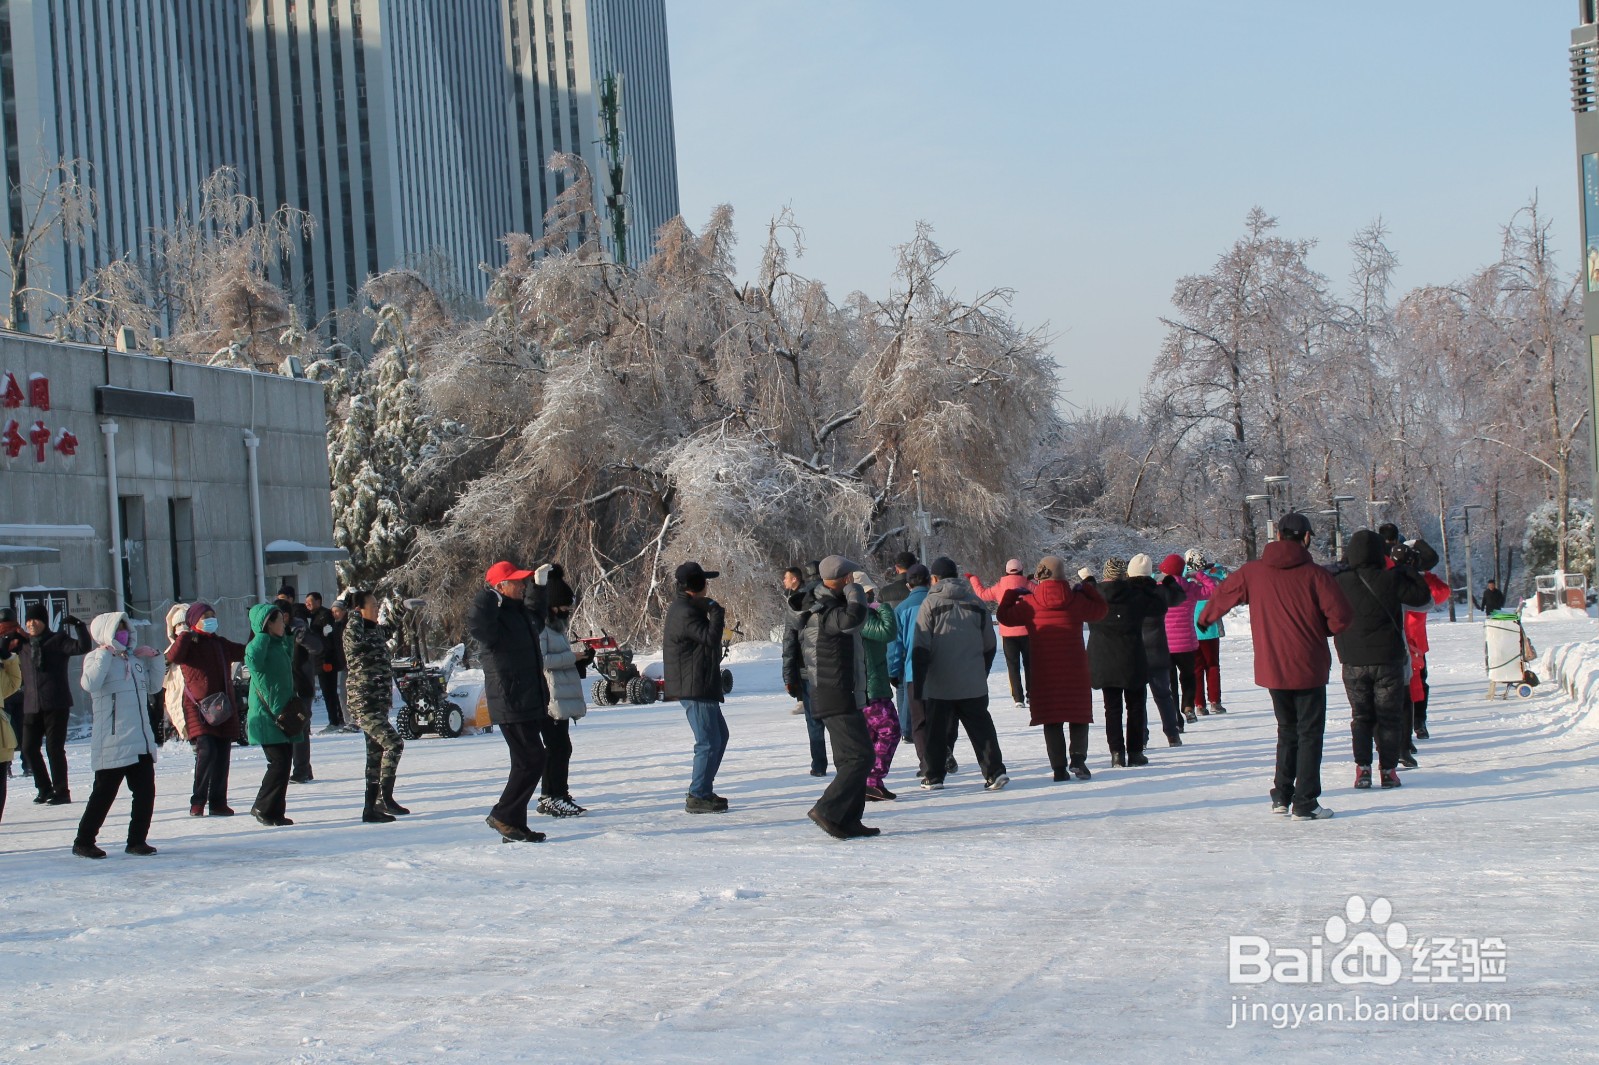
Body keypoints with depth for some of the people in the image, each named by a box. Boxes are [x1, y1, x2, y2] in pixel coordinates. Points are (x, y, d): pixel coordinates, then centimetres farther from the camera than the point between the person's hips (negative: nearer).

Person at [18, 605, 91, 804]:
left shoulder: (58, 640, 0)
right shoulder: (24, 644, 14)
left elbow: (83, 647, -13)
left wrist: (78, 626, -24)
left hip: (56, 705, -6)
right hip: (31, 706, 6)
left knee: (54, 747, -5)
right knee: (29, 748, 5)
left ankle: (61, 791, 3)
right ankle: (45, 788, 18)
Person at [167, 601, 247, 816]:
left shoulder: (220, 644, 17)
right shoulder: (187, 644, 1)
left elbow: (246, 652, 30)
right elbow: (173, 657, -21)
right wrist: (184, 635, -18)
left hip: (224, 707, 6)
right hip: (199, 707, -5)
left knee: (223, 756, 4)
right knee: (206, 751, -18)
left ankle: (218, 802, 11)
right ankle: (197, 801, -8)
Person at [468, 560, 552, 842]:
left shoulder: (520, 613, 14)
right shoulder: (495, 617, -15)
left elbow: (537, 621, 39)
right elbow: (476, 623, -39)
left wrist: (540, 586, 35)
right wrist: (490, 596, -28)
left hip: (530, 703, 10)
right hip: (511, 705, -10)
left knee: (528, 763, 12)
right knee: (531, 761, -10)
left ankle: (514, 827, 18)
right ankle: (503, 816, 0)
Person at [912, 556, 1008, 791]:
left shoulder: (931, 603, -6)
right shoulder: (975, 602, 4)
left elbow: (921, 648, -9)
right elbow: (990, 644, 10)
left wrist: (918, 683, -6)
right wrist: (982, 673, 23)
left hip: (939, 684, -2)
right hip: (973, 684, 2)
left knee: (936, 729, 9)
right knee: (981, 727, 7)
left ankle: (934, 776, 12)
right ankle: (995, 771, -1)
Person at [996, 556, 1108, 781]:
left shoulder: (1030, 602, -5)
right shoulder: (1076, 600, 0)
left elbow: (1005, 616, 4)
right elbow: (1100, 610, 14)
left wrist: (1012, 594, 17)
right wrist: (1088, 589, 23)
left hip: (1044, 671, 0)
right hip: (1075, 669, 0)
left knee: (1051, 719, 4)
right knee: (1078, 715, 9)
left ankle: (1059, 767, -2)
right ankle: (1078, 758, -9)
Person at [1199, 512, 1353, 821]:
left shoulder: (1252, 572, 1)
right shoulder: (1314, 575, -11)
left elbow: (1223, 595, 16)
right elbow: (1340, 616, -16)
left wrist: (1205, 618, 37)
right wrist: (1319, 631, 6)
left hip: (1271, 669, 4)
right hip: (1309, 668, -4)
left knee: (1287, 731, 21)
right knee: (1309, 733, 3)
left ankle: (1281, 796, 21)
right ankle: (1305, 804, -2)